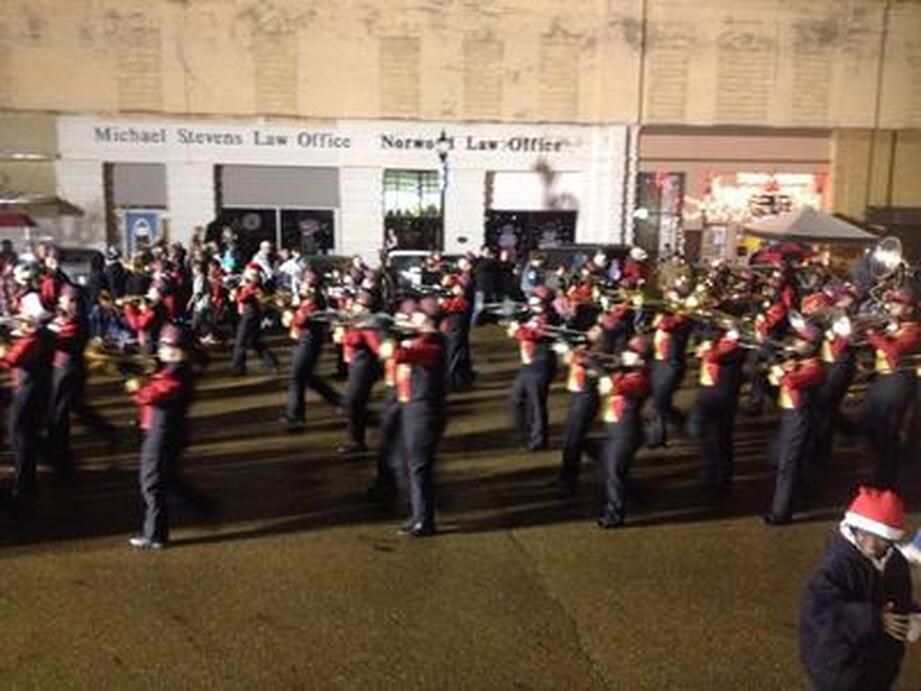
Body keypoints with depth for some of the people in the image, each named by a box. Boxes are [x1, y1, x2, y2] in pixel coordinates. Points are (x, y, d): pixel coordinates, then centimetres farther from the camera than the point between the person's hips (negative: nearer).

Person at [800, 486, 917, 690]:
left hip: (878, 661, 8)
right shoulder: (838, 566, -27)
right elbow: (819, 610, -34)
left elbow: (902, 603, 14)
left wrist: (911, 619, -8)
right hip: (840, 662, -8)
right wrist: (872, 619, -36)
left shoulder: (896, 563, -2)